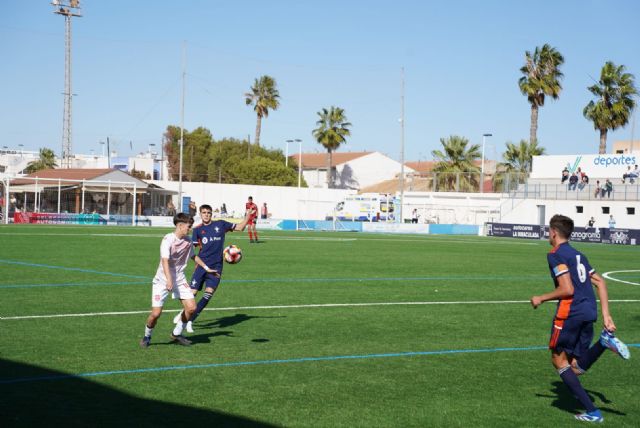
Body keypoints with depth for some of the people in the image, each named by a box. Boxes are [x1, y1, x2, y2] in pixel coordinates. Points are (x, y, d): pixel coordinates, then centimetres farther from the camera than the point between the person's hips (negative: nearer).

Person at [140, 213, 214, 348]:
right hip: (162, 281, -6)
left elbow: (193, 256, 24)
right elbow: (165, 260, -29)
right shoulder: (168, 239, -18)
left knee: (191, 307, -7)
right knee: (156, 313, -12)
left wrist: (206, 268, 23)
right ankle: (147, 336, 17)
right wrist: (169, 280, -40)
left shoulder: (188, 240, 3)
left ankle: (176, 334, 15)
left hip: (180, 279, 6)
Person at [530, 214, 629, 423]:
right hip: (589, 312, 8)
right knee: (576, 367, 12)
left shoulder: (556, 255, -5)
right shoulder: (578, 255, 22)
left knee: (559, 360, 7)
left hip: (570, 313, -8)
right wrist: (606, 315, 18)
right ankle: (605, 341, -13)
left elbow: (567, 289, -14)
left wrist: (541, 299, -1)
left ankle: (592, 411, -1)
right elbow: (600, 282, 19)